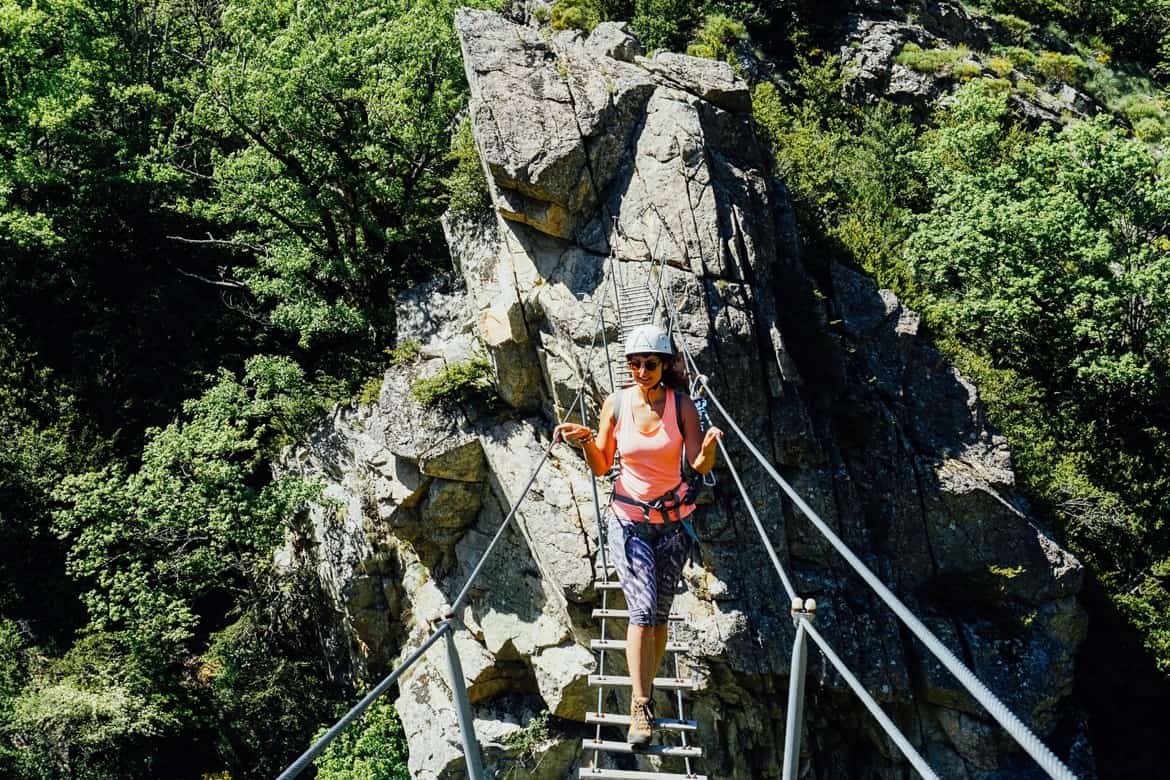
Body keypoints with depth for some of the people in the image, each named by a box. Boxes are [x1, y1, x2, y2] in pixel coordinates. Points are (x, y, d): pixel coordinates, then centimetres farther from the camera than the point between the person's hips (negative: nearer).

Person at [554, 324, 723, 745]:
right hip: (627, 518, 0)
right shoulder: (616, 403, -5)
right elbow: (601, 467, 1)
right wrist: (586, 441, -19)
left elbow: (700, 467, -14)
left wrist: (708, 448, -35)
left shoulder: (682, 404, -8)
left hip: (672, 519, 1)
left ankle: (643, 695, 24)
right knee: (643, 609, -14)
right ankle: (641, 707, -5)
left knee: (658, 615, 6)